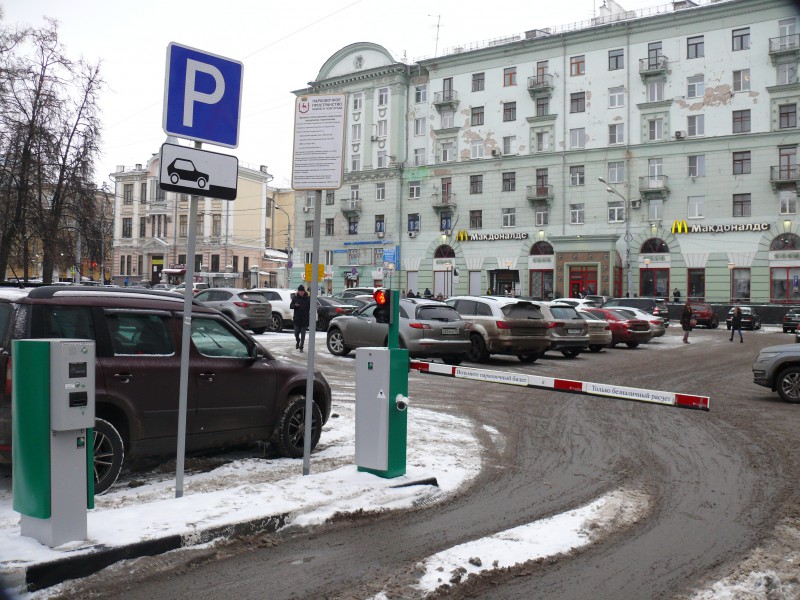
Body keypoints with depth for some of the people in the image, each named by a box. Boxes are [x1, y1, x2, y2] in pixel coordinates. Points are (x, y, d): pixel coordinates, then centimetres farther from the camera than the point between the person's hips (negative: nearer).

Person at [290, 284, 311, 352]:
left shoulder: (308, 298, -2)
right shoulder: (295, 298, 2)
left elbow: (311, 307, 1)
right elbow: (290, 306, 3)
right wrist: (295, 305, -18)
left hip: (304, 319, -1)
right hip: (297, 319, 1)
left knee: (303, 334, 0)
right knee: (296, 333, 6)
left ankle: (301, 347, 8)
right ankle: (298, 342, 36)